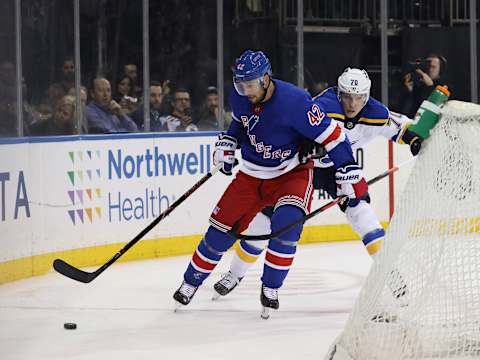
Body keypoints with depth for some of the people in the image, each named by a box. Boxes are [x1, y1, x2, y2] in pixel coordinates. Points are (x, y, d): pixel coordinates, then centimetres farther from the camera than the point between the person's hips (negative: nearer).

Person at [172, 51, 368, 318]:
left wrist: (349, 173, -27)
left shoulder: (293, 101, -29)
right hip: (252, 175, 5)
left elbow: (332, 134, -25)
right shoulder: (239, 97, -9)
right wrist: (227, 143, 3)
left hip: (292, 173, -5)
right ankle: (191, 283, 21)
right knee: (222, 229, 1)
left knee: (287, 222, -29)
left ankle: (270, 289, -12)